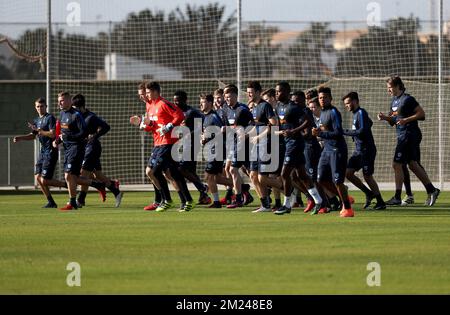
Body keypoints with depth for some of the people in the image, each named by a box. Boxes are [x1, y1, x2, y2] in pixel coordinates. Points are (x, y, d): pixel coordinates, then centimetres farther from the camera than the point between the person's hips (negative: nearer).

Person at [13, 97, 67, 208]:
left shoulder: (50, 118, -10)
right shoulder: (37, 120, 16)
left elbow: (52, 134, -21)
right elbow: (33, 136, 28)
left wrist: (38, 130, -20)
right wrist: (20, 138, 14)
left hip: (51, 152, -9)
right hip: (43, 151, 9)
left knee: (44, 181, -12)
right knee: (38, 177, 2)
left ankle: (67, 185, 5)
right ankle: (51, 202, 9)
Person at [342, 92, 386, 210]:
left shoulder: (361, 113, -13)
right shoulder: (356, 114, 15)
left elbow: (362, 131, -23)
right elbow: (369, 123, 31)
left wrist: (346, 132, -16)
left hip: (367, 150, -9)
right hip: (358, 151, 9)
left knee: (367, 176, -6)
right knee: (348, 173, 3)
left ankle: (380, 202, 5)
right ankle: (369, 193, 14)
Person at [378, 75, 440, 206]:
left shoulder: (407, 99, -13)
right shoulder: (394, 100, 14)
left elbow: (421, 113, -13)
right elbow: (394, 120, 22)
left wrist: (406, 120, -20)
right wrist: (385, 117, 3)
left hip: (409, 135, -10)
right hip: (402, 135, 10)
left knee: (397, 164, -9)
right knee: (413, 165, 12)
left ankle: (397, 197, -7)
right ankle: (432, 190, 19)